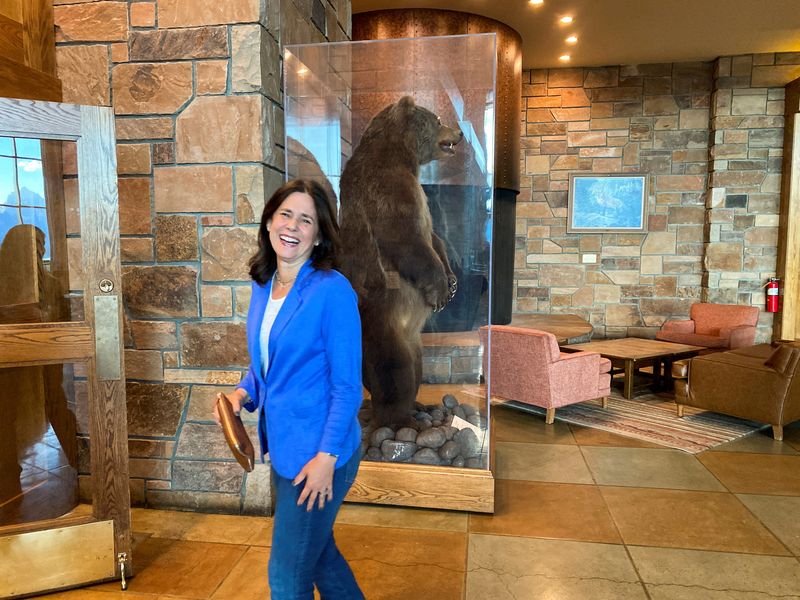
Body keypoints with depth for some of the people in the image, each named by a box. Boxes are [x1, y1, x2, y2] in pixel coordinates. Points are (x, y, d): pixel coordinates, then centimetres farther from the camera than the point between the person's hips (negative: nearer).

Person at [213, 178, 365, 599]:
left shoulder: (332, 290, -19)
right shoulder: (263, 286, 3)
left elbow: (347, 387, -17)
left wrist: (327, 457, -19)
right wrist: (243, 392, -3)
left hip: (318, 452, -7)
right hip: (283, 446, 7)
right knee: (316, 550, 26)